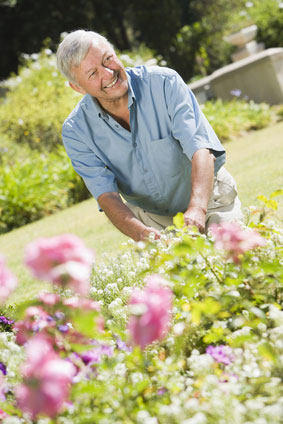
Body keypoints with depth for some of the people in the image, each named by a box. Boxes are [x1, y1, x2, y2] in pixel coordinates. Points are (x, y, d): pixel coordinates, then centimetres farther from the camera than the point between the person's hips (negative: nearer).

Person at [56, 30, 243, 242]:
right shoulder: (76, 132, -13)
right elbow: (106, 195, -18)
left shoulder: (163, 82, -19)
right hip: (151, 220, 2)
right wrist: (142, 233, -39)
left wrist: (197, 209, -45)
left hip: (207, 199, -2)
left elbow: (200, 149, -27)